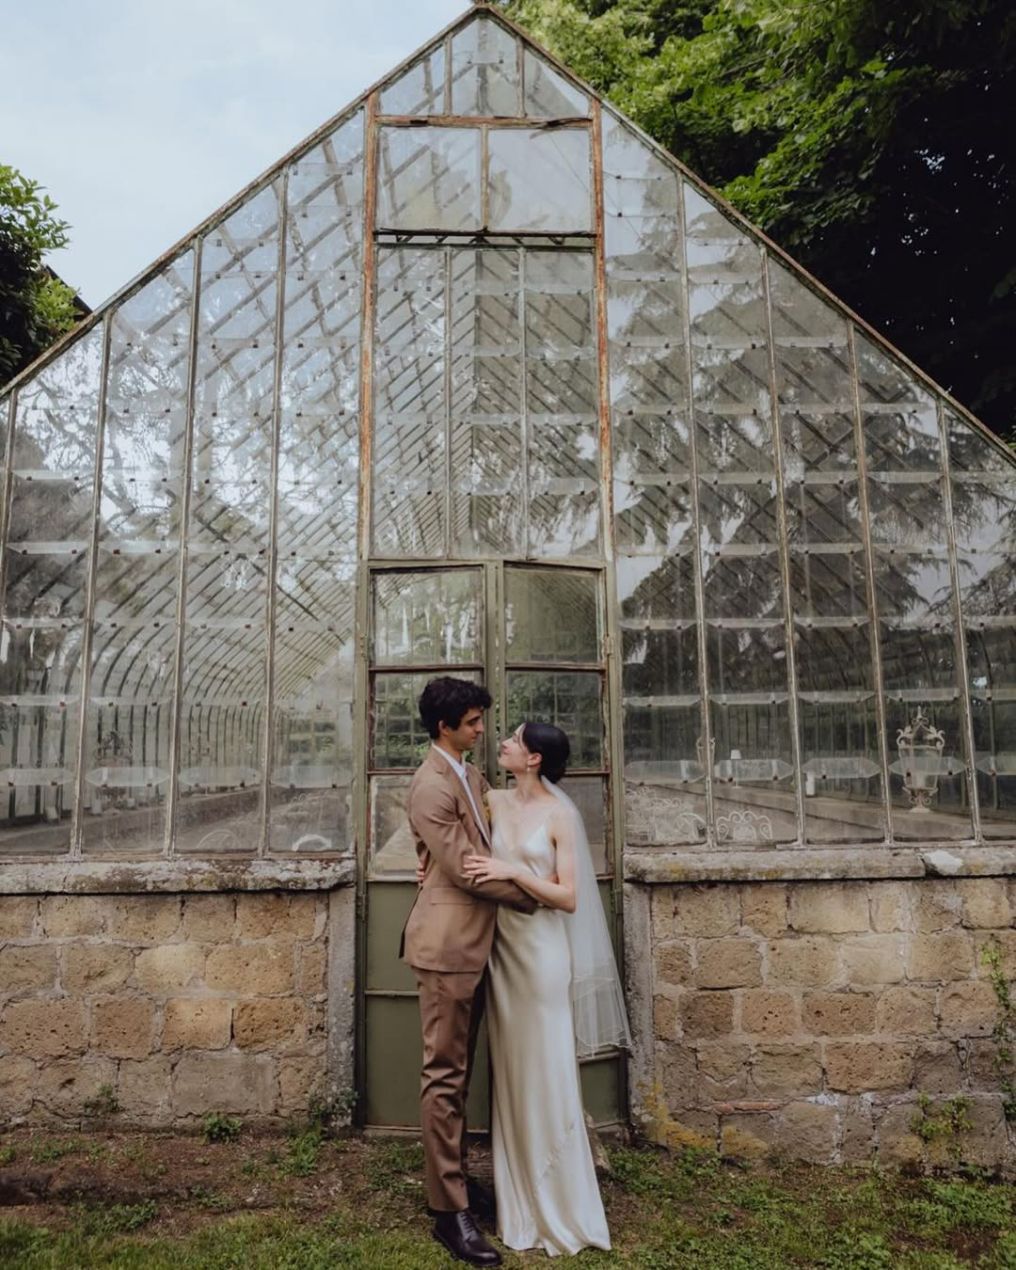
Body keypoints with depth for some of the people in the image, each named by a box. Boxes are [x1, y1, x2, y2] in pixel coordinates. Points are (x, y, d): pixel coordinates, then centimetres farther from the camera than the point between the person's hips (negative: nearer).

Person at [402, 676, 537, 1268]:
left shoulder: (473, 776, 11)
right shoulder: (432, 785, -18)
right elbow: (464, 869, -20)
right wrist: (534, 896, -12)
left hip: (474, 941, 9)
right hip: (448, 944, -9)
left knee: (460, 1070, 19)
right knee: (445, 1075, 1)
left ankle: (453, 1173, 33)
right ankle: (450, 1211, 11)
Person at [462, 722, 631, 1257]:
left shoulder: (560, 814, -10)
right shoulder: (496, 802, 3)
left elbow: (569, 898, -12)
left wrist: (514, 871, -22)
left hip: (542, 951, -5)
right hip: (503, 948, 5)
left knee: (546, 1074, 5)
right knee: (511, 1072, 14)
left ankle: (561, 1208, 23)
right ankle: (519, 1201, 31)